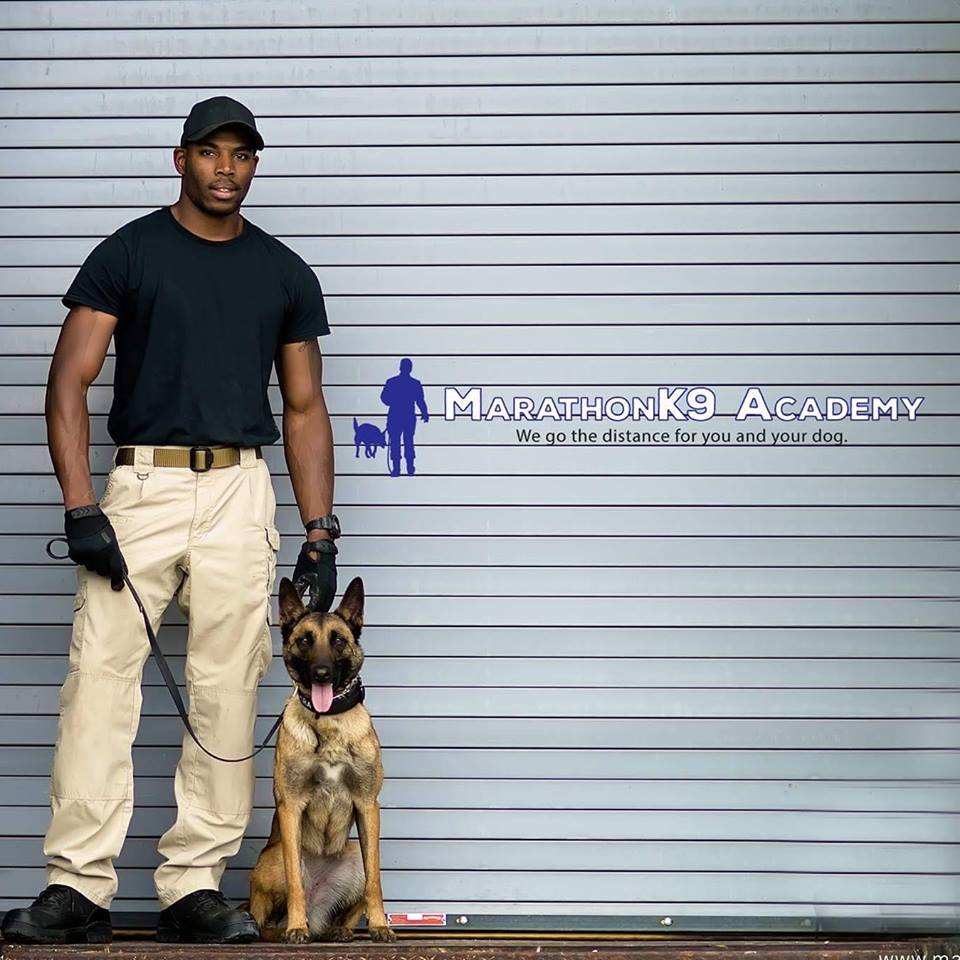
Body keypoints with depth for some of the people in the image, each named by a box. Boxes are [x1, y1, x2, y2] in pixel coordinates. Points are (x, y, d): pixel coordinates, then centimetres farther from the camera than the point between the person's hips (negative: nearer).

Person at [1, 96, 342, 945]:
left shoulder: (285, 274, 12)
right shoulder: (128, 254, 3)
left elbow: (304, 409, 14)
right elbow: (70, 382, -2)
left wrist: (320, 533, 5)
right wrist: (80, 508, -13)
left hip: (240, 493, 2)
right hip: (139, 486, -2)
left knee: (226, 692, -1)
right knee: (100, 677, -10)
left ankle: (196, 889, 6)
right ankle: (78, 890, -9)